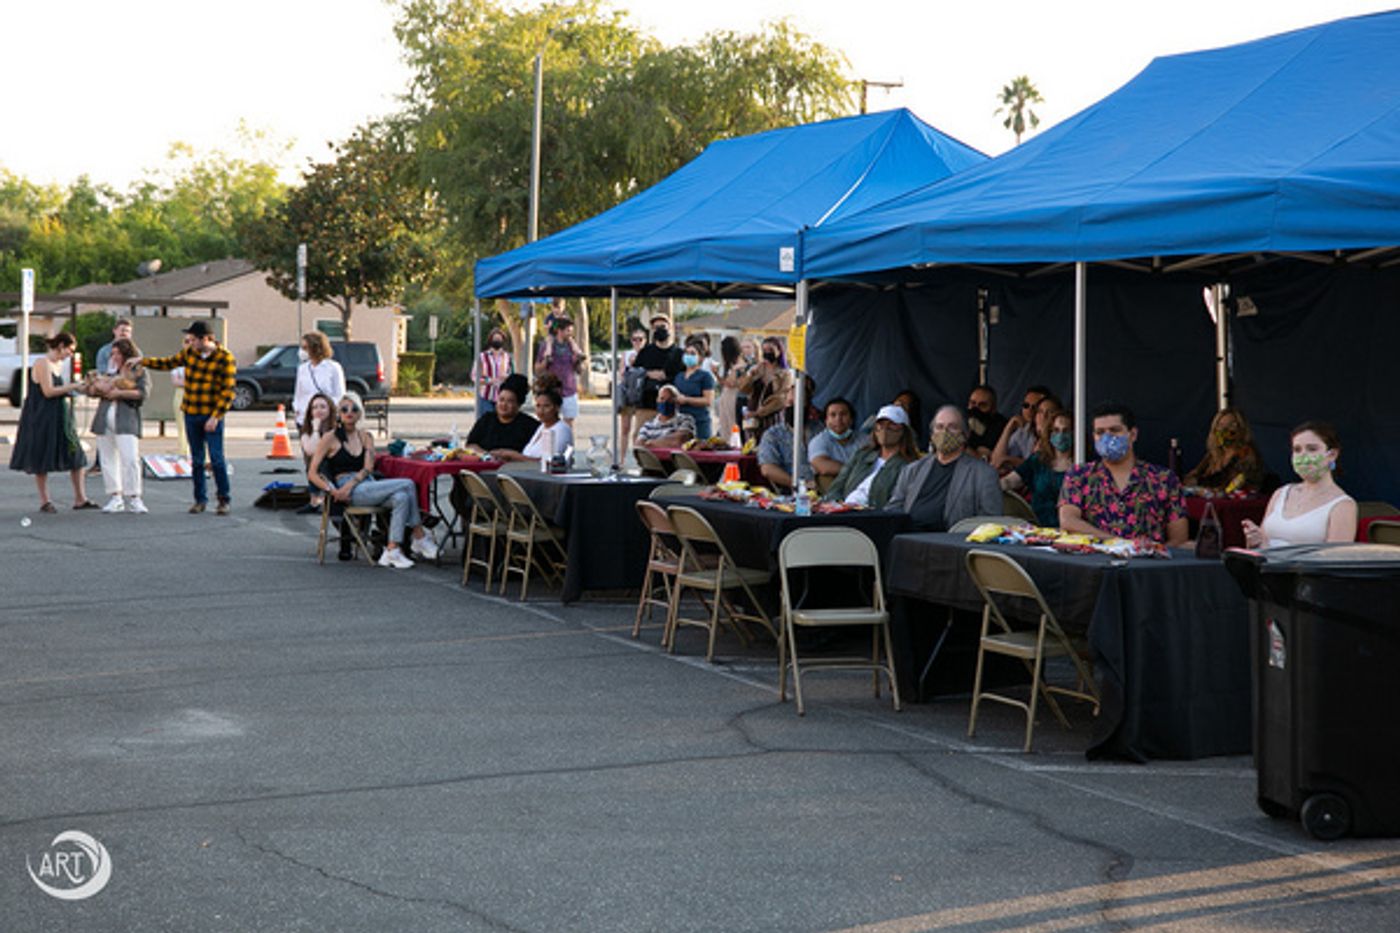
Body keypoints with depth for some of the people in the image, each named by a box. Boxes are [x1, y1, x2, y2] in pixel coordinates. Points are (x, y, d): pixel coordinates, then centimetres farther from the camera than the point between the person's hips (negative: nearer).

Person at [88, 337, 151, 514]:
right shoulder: (111, 372, 22)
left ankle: (133, 498, -8)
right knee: (108, 459, 5)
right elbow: (90, 390, 21)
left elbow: (143, 393, -10)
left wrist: (119, 393, -12)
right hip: (104, 420, 6)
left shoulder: (140, 372, 6)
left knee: (130, 459, -14)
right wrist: (97, 387, -2)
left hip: (126, 421, -5)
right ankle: (115, 498, 12)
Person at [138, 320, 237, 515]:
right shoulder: (189, 353, 5)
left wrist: (215, 417, -17)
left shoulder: (225, 358, -11)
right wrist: (142, 361, 13)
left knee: (217, 458, -7)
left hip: (212, 415, -5)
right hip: (191, 414, 5)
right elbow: (168, 363, 20)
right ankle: (200, 499, 15)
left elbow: (228, 391, -12)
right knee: (196, 459, 8)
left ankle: (223, 500, 3)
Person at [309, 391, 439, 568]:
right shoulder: (330, 438, 6)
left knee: (401, 497, -29)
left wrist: (350, 484, -14)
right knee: (407, 485, -23)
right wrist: (332, 491, -16)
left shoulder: (366, 437, 19)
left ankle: (391, 551, -30)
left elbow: (368, 468, 5)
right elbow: (313, 473, 0)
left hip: (367, 485, 5)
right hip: (351, 494, -5)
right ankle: (420, 537, -16)